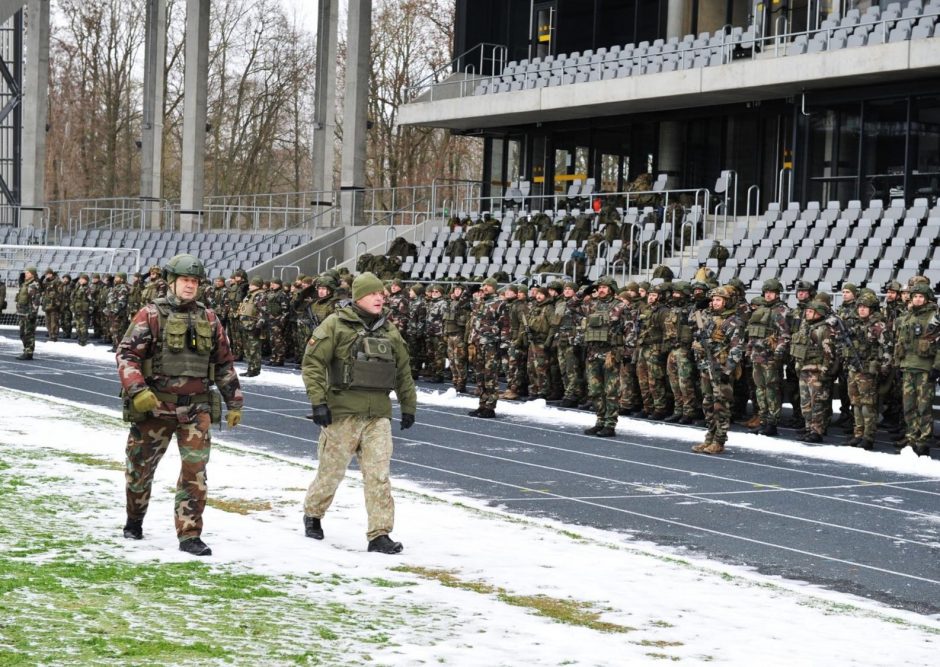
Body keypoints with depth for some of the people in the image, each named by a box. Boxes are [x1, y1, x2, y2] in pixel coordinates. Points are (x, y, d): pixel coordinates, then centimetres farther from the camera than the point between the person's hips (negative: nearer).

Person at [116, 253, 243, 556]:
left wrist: (234, 403, 14)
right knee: (141, 466, 12)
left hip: (196, 408, 2)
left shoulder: (208, 319, 10)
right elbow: (126, 353, -8)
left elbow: (224, 363, 16)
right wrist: (137, 390, -21)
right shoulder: (151, 315, -3)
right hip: (155, 406, -2)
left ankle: (189, 535, -3)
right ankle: (134, 521, 35)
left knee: (195, 470, -7)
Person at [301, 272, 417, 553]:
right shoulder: (336, 325, -4)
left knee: (379, 474, -4)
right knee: (332, 470, 8)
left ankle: (380, 535, -2)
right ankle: (312, 514, 33)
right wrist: (318, 401, -14)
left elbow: (403, 370, 22)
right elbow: (312, 363, -8)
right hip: (342, 413, -4)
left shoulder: (389, 331, 13)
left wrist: (408, 406, 22)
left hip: (378, 415, 4)